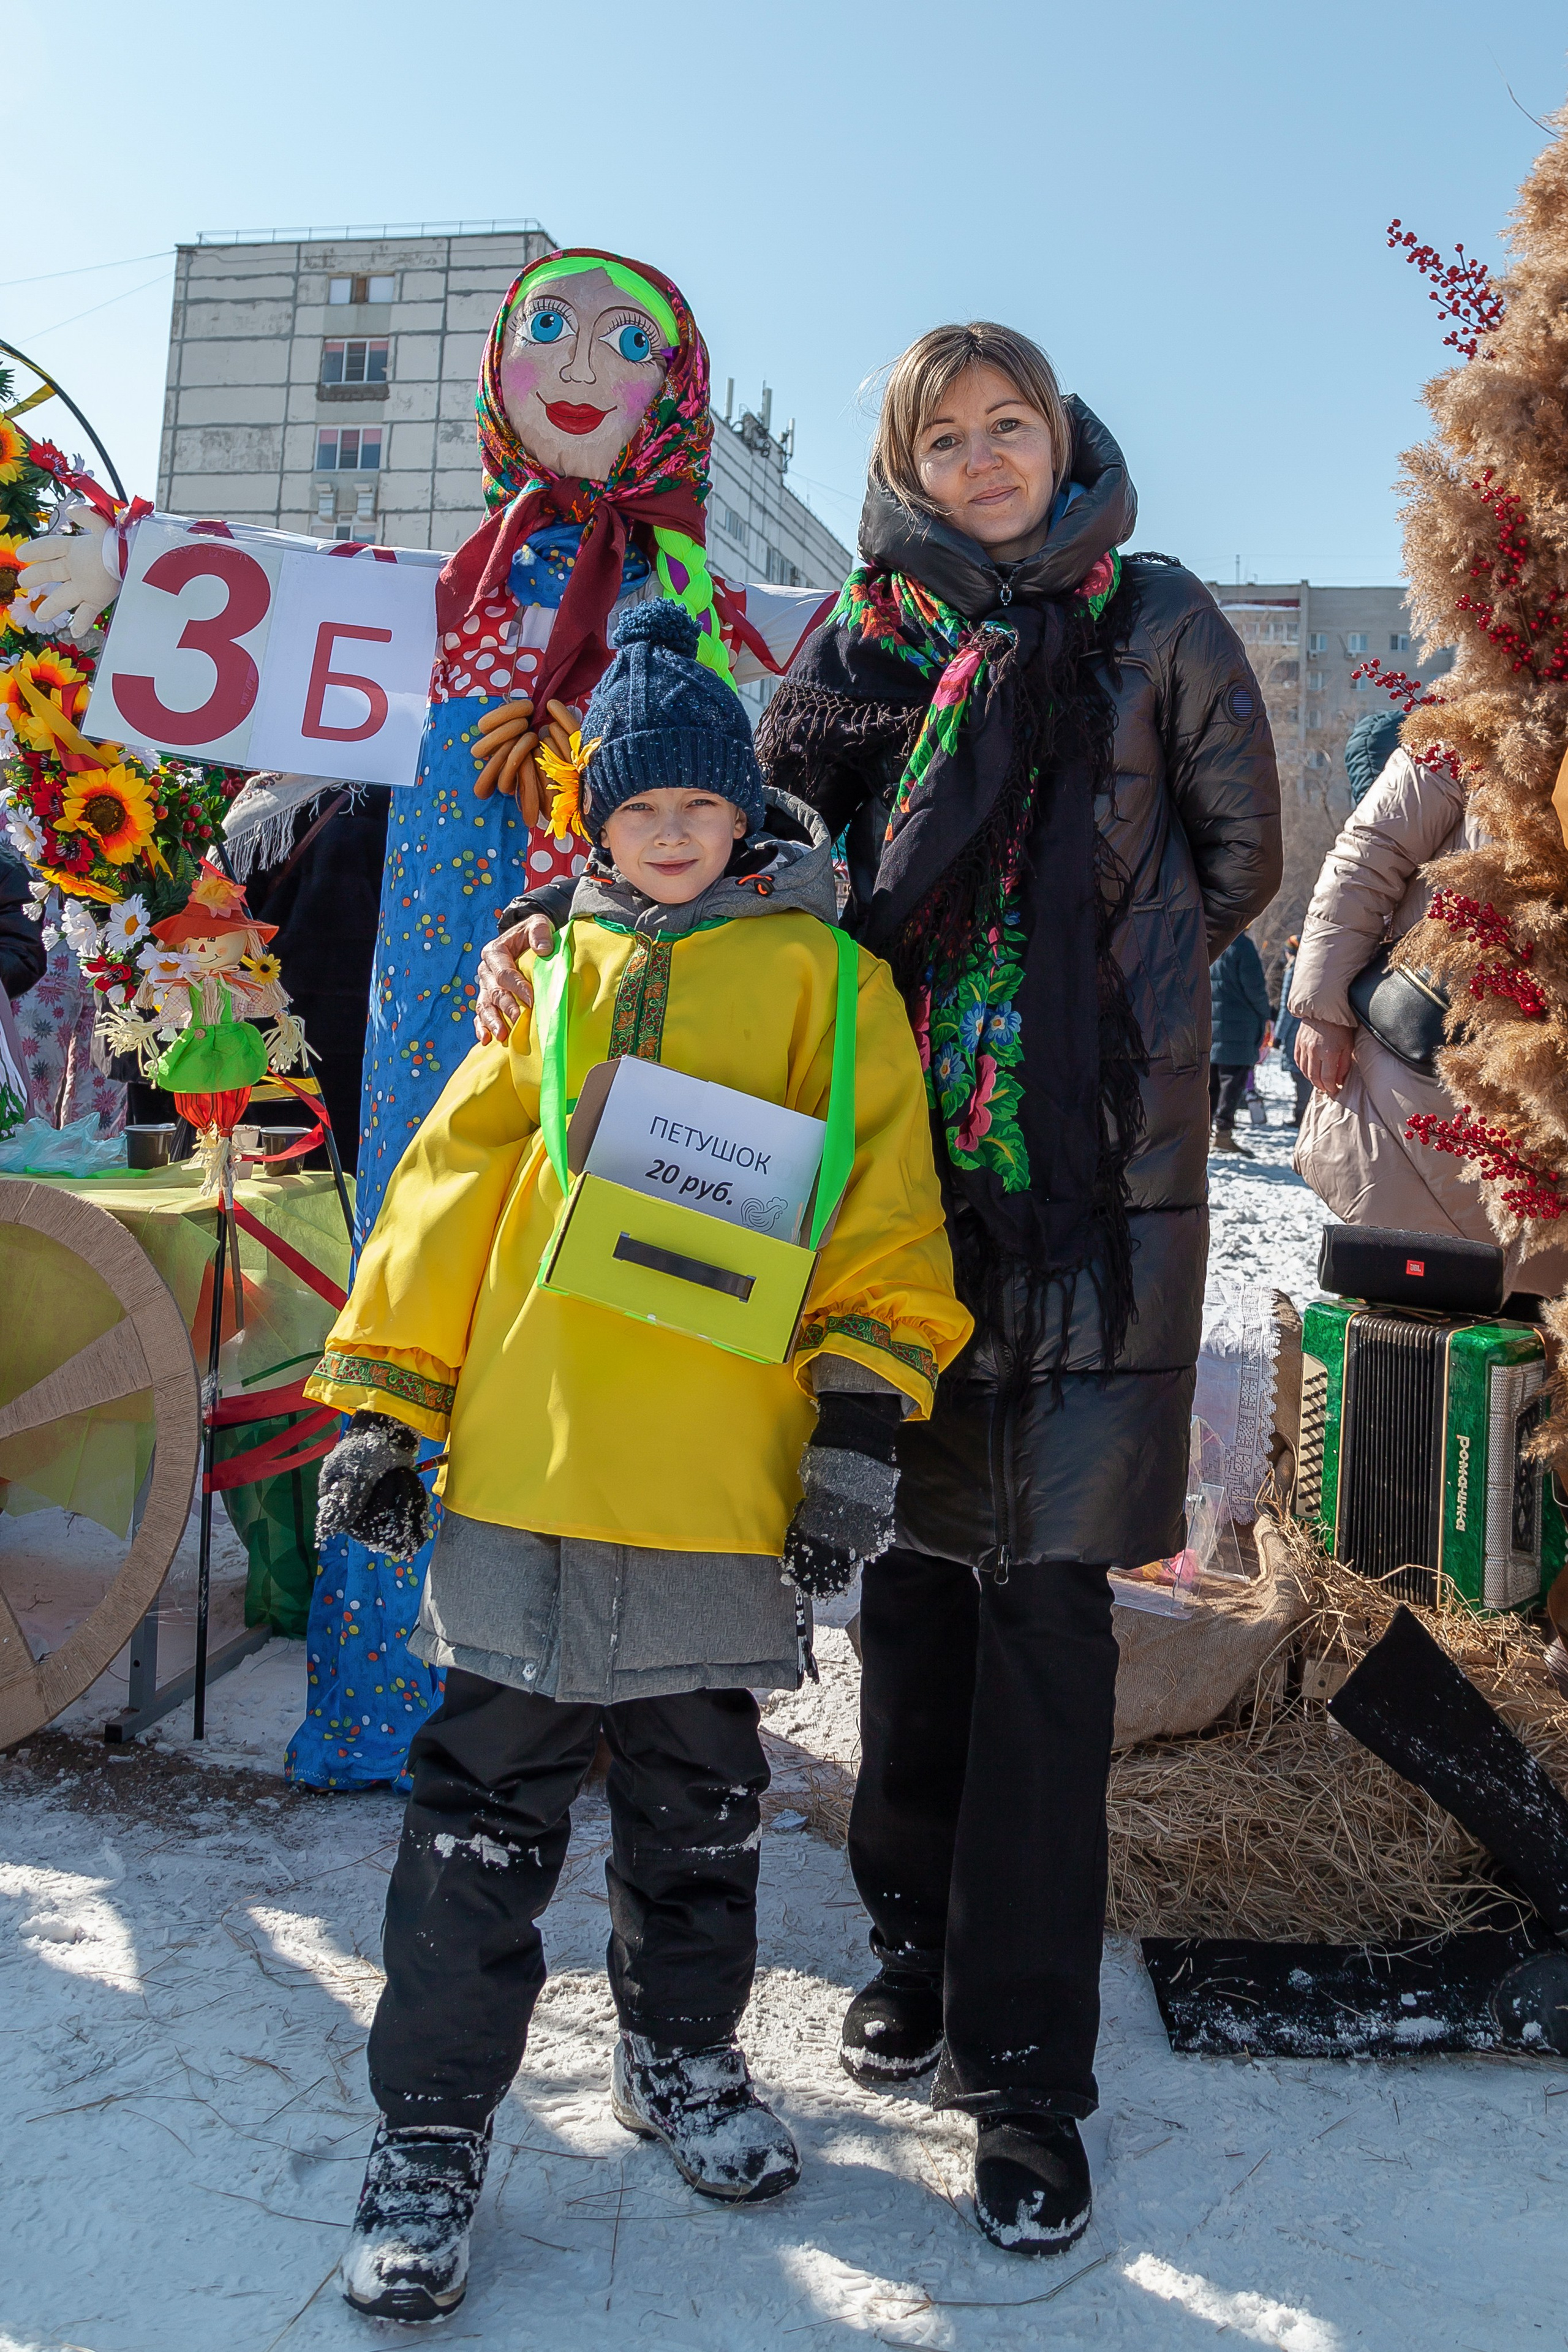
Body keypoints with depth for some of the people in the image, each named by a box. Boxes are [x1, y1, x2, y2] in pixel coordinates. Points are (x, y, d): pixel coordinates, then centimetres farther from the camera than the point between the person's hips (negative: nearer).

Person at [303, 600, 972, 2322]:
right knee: (485, 1806, 8)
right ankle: (432, 2129, 23)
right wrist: (379, 1401, 5)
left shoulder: (822, 976, 4)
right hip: (525, 1465, 1)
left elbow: (878, 1197, -1)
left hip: (724, 1483, -1)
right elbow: (453, 1178, 9)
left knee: (697, 1801, 17)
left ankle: (679, 2052, 40)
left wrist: (860, 1417, -8)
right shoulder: (552, 973, 10)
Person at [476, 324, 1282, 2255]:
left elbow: (1239, 857, 14)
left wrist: (1105, 990, 10)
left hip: (1094, 1163, -2)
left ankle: (1026, 2059, 6)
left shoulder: (1159, 627, 7)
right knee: (912, 1553, 8)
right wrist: (547, 916, -7)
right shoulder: (868, 637, 11)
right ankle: (918, 1935, 28)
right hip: (903, 1152, 2)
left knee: (1041, 1582, -4)